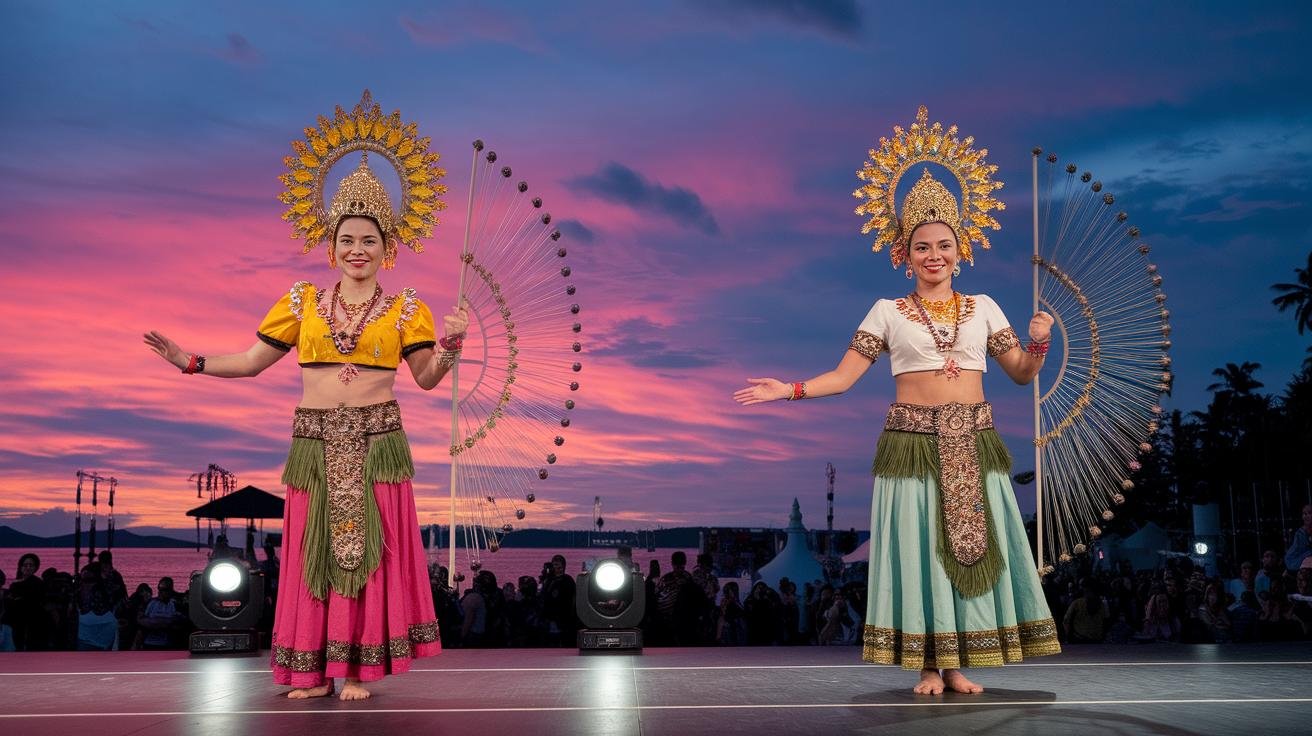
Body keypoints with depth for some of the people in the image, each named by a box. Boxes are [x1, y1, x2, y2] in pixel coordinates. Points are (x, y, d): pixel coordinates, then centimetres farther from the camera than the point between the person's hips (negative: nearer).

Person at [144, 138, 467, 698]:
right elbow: (251, 361, 10)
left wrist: (451, 344, -16)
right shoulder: (302, 301, 8)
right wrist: (190, 362, 0)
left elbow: (427, 378, 2)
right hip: (315, 442, 2)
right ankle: (313, 671, 12)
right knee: (313, 553, 3)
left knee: (370, 551, -2)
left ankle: (358, 668, 7)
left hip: (376, 442, -2)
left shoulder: (405, 309, 5)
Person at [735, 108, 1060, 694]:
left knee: (972, 547, 1)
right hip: (913, 441, -2)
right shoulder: (888, 312, 4)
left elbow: (1022, 374, 12)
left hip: (974, 442, 2)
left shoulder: (984, 308, 11)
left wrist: (1040, 342, -7)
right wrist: (790, 390, -13)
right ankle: (928, 666, 8)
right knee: (919, 546, -3)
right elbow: (843, 376, 0)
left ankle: (958, 665, 11)